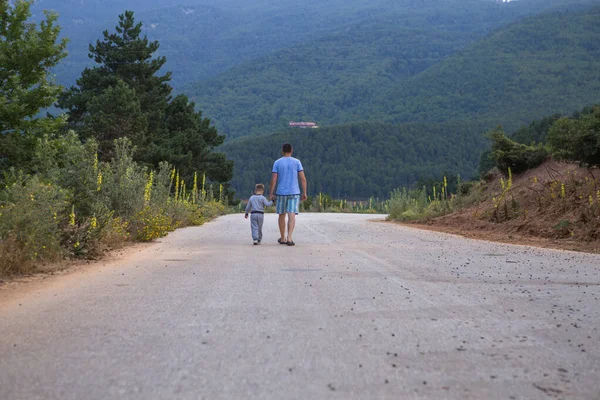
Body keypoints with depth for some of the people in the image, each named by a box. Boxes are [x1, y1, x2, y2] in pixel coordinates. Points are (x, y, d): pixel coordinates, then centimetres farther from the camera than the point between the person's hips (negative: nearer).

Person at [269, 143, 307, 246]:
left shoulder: (277, 163, 1)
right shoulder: (297, 162, 1)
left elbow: (273, 180, -3)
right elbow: (303, 179, -2)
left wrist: (271, 194, 4)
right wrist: (304, 193, 4)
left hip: (281, 193, 1)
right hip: (294, 193, -1)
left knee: (282, 215, 14)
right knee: (292, 215, -6)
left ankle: (283, 238, 24)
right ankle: (289, 237, -22)